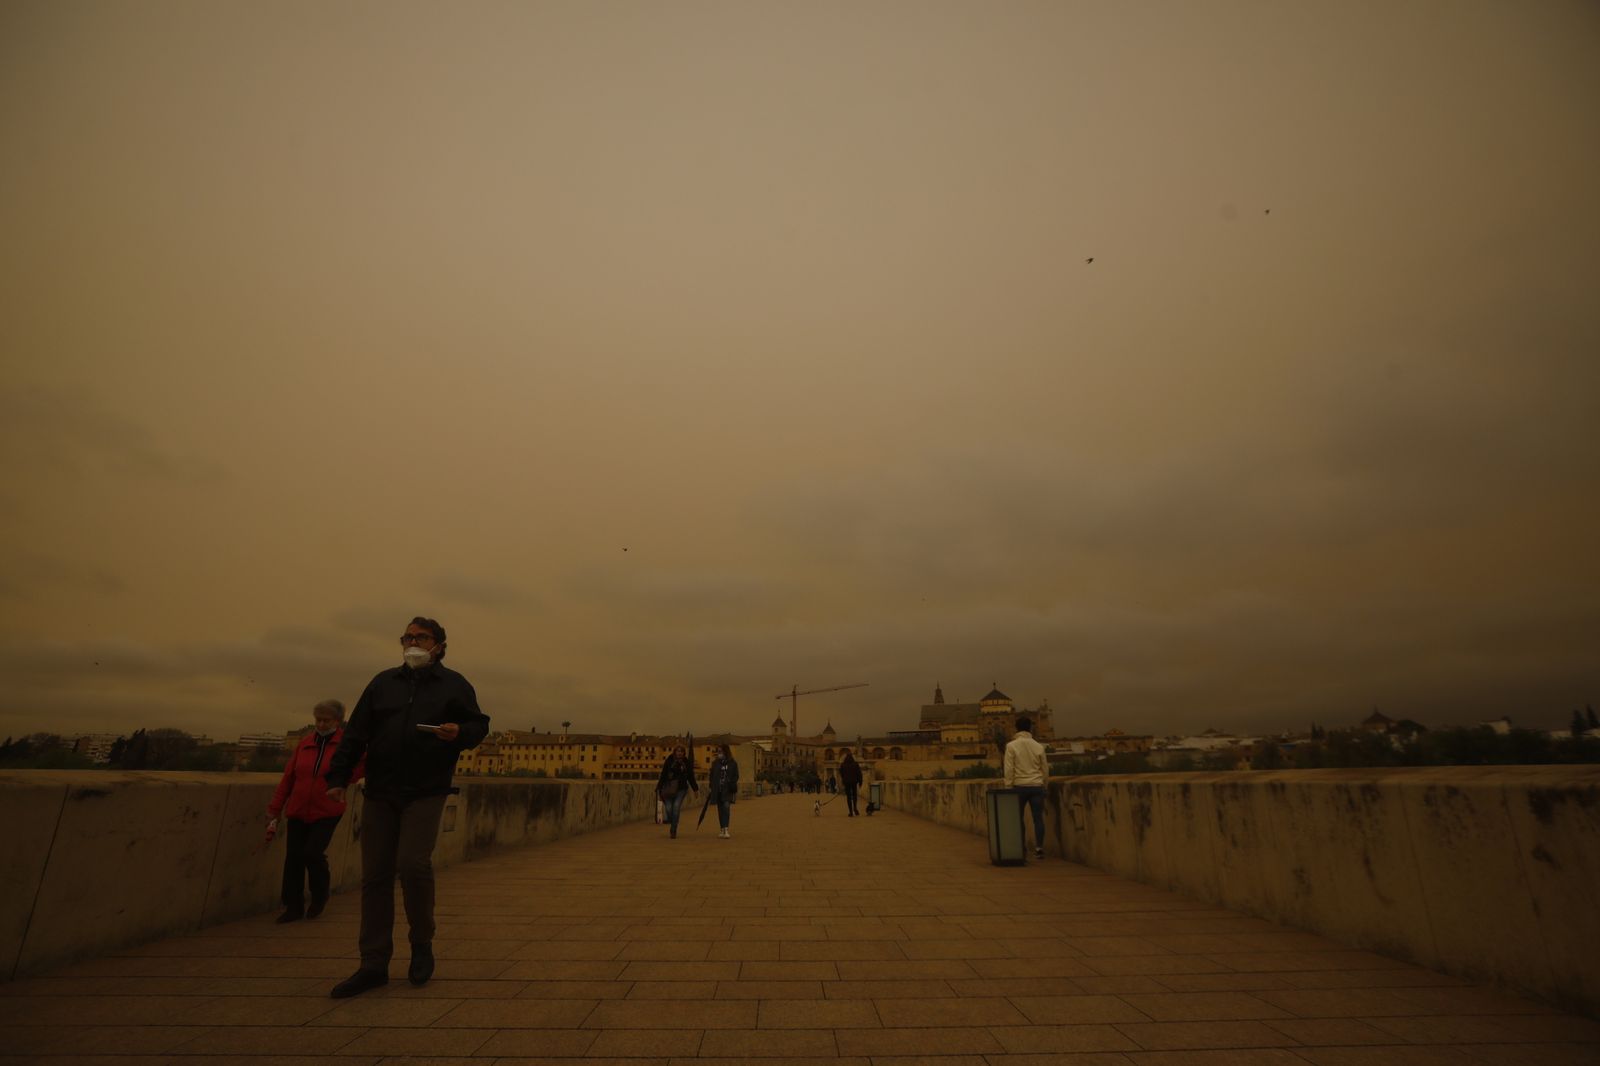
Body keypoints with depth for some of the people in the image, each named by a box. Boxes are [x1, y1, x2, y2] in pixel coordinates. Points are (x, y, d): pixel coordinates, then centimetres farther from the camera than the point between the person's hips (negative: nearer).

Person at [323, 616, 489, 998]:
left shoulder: (454, 685, 4)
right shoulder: (383, 682, 13)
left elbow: (479, 725, 3)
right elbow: (355, 734, 12)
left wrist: (460, 732, -20)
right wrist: (339, 777, 4)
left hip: (425, 793, -4)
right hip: (379, 793, 4)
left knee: (413, 864, -15)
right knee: (375, 876, 5)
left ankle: (422, 945, 9)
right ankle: (374, 964, 17)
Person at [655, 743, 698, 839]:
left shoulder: (686, 763, 6)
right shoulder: (669, 761, 0)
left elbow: (691, 777, 13)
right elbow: (663, 775, 1)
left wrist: (695, 789, 13)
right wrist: (659, 789, -3)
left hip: (681, 789, 1)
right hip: (669, 788, 0)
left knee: (676, 807, -14)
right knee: (669, 808, -8)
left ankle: (673, 831, -5)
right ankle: (670, 823, 25)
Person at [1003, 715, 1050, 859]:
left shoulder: (1011, 746, -5)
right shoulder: (1038, 746, 3)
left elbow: (1009, 769, -8)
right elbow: (1045, 768, 9)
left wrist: (1008, 787, -1)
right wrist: (1044, 785, 22)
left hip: (1020, 786, -2)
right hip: (1037, 786, 2)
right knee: (1038, 817, 5)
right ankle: (1039, 848, 2)